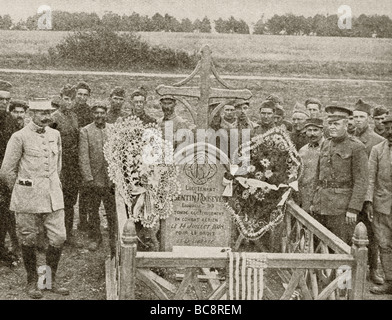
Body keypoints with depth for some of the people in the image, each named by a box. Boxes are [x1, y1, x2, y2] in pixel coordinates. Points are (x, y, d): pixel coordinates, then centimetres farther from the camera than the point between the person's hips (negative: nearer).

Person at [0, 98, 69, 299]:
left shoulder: (55, 135, 8)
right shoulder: (20, 137, -7)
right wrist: (20, 189, 5)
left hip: (53, 197, 4)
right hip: (28, 198, -4)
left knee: (58, 238, 2)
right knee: (28, 241, 6)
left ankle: (50, 280, 20)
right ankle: (32, 283, 24)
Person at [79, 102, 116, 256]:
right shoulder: (85, 131, -1)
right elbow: (83, 158, -6)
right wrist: (88, 179, -12)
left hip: (110, 180, 1)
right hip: (93, 180, 0)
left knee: (112, 212, 4)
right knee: (93, 211, 12)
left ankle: (113, 239, 19)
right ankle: (96, 237, 29)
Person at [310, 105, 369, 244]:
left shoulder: (356, 147, -7)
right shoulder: (325, 144, 13)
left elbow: (361, 181, -11)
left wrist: (353, 209, -16)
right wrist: (313, 201, 16)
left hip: (341, 207, -6)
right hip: (321, 206, 6)